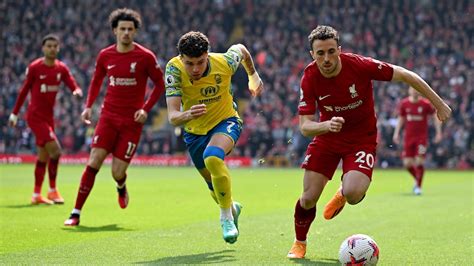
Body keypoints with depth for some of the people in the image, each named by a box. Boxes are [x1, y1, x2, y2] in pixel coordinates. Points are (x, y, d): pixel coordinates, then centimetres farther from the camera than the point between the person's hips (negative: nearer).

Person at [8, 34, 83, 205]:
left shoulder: (61, 68, 3)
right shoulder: (34, 67, -9)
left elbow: (74, 87, -3)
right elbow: (24, 91, -1)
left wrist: (77, 92, -27)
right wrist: (15, 113, 4)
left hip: (48, 116, 6)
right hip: (35, 115, -6)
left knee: (43, 156, 10)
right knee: (55, 149, -17)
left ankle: (36, 195, 18)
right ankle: (53, 190, -5)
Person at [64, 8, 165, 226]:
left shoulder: (145, 57, -7)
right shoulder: (105, 56, 2)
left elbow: (160, 83, 2)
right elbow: (96, 80, 18)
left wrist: (146, 109, -9)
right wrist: (88, 106, 5)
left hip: (132, 121, -2)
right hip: (108, 116, 2)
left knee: (117, 172, -5)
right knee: (93, 163, -11)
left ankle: (121, 188, 35)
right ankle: (76, 213, -7)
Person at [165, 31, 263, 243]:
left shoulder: (224, 63, -26)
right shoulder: (174, 69, -28)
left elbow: (240, 49, 0)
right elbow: (172, 117, -34)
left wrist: (253, 76, 14)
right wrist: (188, 115, -56)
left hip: (226, 122, -2)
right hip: (194, 131, 2)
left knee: (212, 157, -35)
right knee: (215, 188, 17)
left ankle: (226, 215, -17)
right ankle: (232, 208, 53)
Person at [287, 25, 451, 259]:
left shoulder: (360, 65, -25)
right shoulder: (309, 78, -18)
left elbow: (405, 75, -14)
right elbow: (305, 126, -19)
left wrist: (438, 104, -8)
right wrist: (326, 125, -41)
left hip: (362, 139, -2)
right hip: (327, 137, 2)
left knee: (353, 195, -24)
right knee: (309, 198, -5)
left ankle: (343, 193, 16)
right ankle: (299, 243, 26)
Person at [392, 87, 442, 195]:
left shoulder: (426, 104, -6)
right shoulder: (404, 104, 1)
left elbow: (435, 117, 3)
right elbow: (401, 119, 12)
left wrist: (438, 133, -2)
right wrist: (396, 133, 6)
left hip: (422, 136, -3)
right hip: (408, 136, 3)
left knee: (419, 162, -11)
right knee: (407, 163, 0)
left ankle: (418, 186, 4)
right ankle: (417, 179, 28)